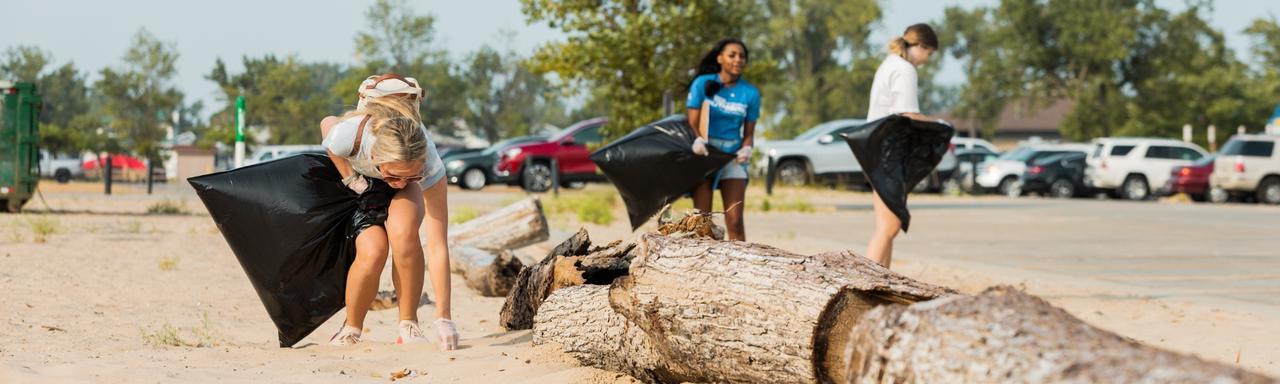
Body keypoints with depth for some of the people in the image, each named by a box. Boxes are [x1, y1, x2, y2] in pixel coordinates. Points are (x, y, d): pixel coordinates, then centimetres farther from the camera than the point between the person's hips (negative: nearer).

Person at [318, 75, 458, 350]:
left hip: (410, 194, 0)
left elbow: (437, 246, -39)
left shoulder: (428, 162, -41)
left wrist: (443, 318, -41)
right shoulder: (347, 134, -41)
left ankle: (409, 326, -16)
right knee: (372, 252, -25)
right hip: (363, 183, 0)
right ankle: (350, 331, 1)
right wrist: (349, 177, -14)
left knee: (403, 233, -33)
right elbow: (327, 124, -11)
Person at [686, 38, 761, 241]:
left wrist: (746, 149, -14)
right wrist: (697, 141, -23)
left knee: (735, 221, -5)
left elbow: (749, 132, 7)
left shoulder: (750, 93, 3)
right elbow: (693, 121, -3)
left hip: (732, 158, 1)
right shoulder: (703, 84, -1)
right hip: (703, 156, -1)